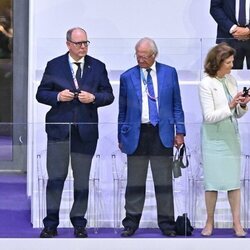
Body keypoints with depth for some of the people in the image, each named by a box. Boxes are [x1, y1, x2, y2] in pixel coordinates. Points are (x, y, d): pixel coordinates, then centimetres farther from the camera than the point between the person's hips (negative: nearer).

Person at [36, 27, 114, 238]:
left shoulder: (98, 67, 8)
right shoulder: (54, 66, 5)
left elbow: (109, 95, 8)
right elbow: (41, 93, 6)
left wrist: (93, 98, -11)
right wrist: (58, 96, -13)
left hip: (86, 131, 1)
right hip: (59, 129, -1)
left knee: (82, 179, 7)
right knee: (56, 177, -2)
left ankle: (79, 224, 16)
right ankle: (51, 224, 4)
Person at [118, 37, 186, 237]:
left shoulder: (169, 73, 6)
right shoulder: (127, 77, 5)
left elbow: (176, 105, 9)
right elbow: (123, 110, 9)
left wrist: (180, 131, 3)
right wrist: (121, 137, 7)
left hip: (162, 134, 0)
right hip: (136, 134, 0)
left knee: (164, 181, 3)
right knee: (135, 183, 4)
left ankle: (166, 223, 11)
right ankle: (131, 222, 12)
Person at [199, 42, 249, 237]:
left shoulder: (231, 80, 5)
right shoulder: (206, 84, -11)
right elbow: (209, 116, -15)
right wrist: (230, 106, -22)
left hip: (231, 138, 5)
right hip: (214, 139, -5)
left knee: (234, 181, 4)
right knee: (212, 182, 3)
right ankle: (210, 222, 15)